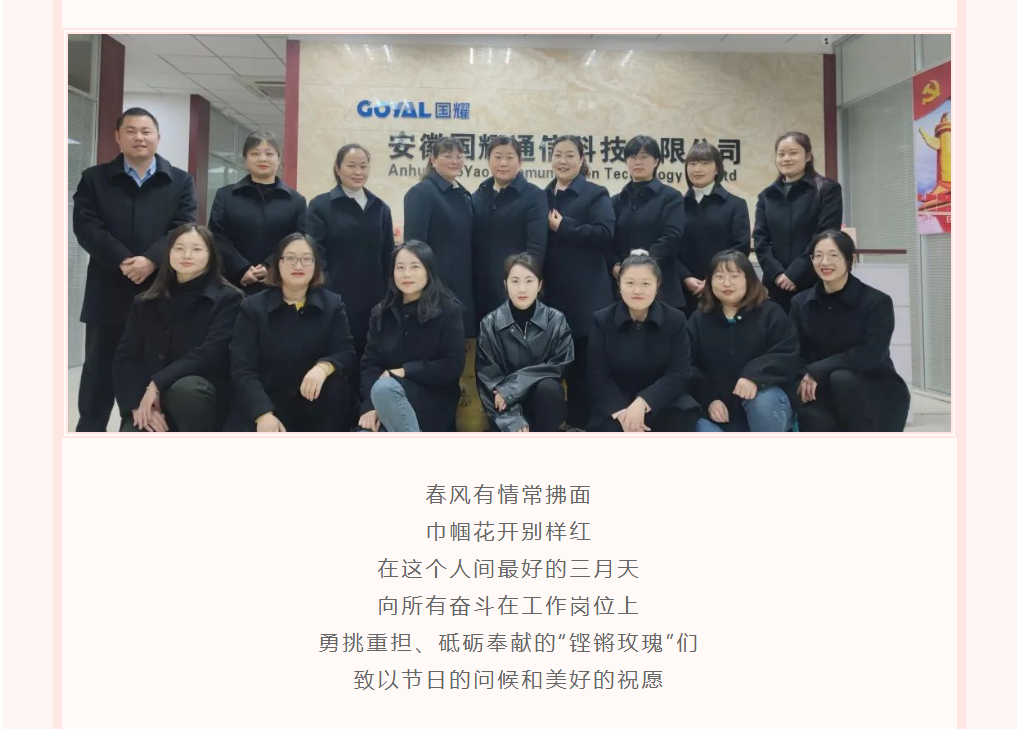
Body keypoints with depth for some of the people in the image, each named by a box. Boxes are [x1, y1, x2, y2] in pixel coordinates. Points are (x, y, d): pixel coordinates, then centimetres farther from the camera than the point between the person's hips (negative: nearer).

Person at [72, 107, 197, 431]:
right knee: (99, 373, 6)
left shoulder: (181, 181, 8)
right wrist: (123, 261, -18)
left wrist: (151, 260, -19)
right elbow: (86, 227, -4)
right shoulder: (94, 178, 8)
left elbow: (183, 229, -4)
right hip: (109, 292, 0)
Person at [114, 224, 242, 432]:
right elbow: (124, 358, 6)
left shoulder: (227, 298, 1)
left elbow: (212, 352, -12)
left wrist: (158, 384, -19)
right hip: (149, 403, 3)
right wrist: (138, 403, -13)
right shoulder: (145, 303, 13)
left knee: (186, 388, -38)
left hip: (198, 395, -3)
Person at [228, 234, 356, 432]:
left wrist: (324, 367, -33)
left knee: (336, 388, -31)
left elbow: (346, 352, -7)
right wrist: (263, 414, -26)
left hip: (314, 403, 1)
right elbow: (242, 368, -10)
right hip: (261, 404, -1)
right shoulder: (253, 306, -1)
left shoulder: (332, 304, 3)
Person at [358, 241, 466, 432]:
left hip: (433, 400, -3)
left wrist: (403, 372, -14)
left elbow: (452, 366, -8)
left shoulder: (448, 310, -1)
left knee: (384, 388, -34)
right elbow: (369, 363, 3)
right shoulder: (381, 312, 11)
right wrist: (371, 406, -14)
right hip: (392, 407, 3)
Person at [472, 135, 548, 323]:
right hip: (482, 286, 5)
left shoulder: (534, 196, -3)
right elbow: (473, 242, 13)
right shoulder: (479, 195, 13)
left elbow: (537, 246, -10)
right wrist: (470, 281, 4)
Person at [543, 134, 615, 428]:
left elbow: (604, 233, -16)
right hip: (551, 290, 5)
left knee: (583, 358, 1)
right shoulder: (543, 197, 14)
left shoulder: (596, 194, -1)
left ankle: (582, 421, 11)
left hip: (585, 293, -5)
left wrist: (562, 227, -15)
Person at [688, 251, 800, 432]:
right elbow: (689, 368, 1)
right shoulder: (698, 320, 8)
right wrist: (708, 400, -16)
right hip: (720, 411, 1)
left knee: (763, 401, -37)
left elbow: (789, 355, -11)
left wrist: (754, 375, -29)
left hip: (767, 400, -1)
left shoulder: (771, 313, 2)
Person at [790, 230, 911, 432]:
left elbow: (871, 355, -23)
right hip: (828, 394, 2)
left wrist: (817, 371, -27)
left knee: (841, 379, -35)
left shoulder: (877, 302, -10)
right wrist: (804, 379, -26)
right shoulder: (801, 303, 1)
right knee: (810, 417, -33)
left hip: (878, 393, -2)